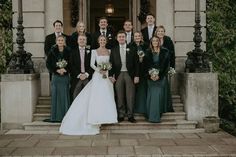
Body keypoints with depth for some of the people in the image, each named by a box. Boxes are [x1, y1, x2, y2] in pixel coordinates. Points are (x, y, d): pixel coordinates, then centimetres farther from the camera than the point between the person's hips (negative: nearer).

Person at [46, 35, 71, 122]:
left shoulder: (68, 51, 3)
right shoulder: (52, 52, 2)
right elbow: (48, 64, 1)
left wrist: (65, 69, -13)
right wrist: (57, 70, -10)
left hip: (65, 76, 0)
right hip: (56, 77, 0)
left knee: (65, 96, 1)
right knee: (56, 96, 0)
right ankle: (56, 117, 6)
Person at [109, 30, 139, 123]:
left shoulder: (132, 49, 5)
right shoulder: (114, 50, 8)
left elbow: (136, 63, 3)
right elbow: (111, 64, 7)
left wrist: (136, 75, -4)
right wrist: (111, 75, -3)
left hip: (129, 74, -1)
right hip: (118, 75, 1)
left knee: (130, 96, 1)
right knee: (119, 96, 4)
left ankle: (130, 115, 8)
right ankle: (121, 115, 12)